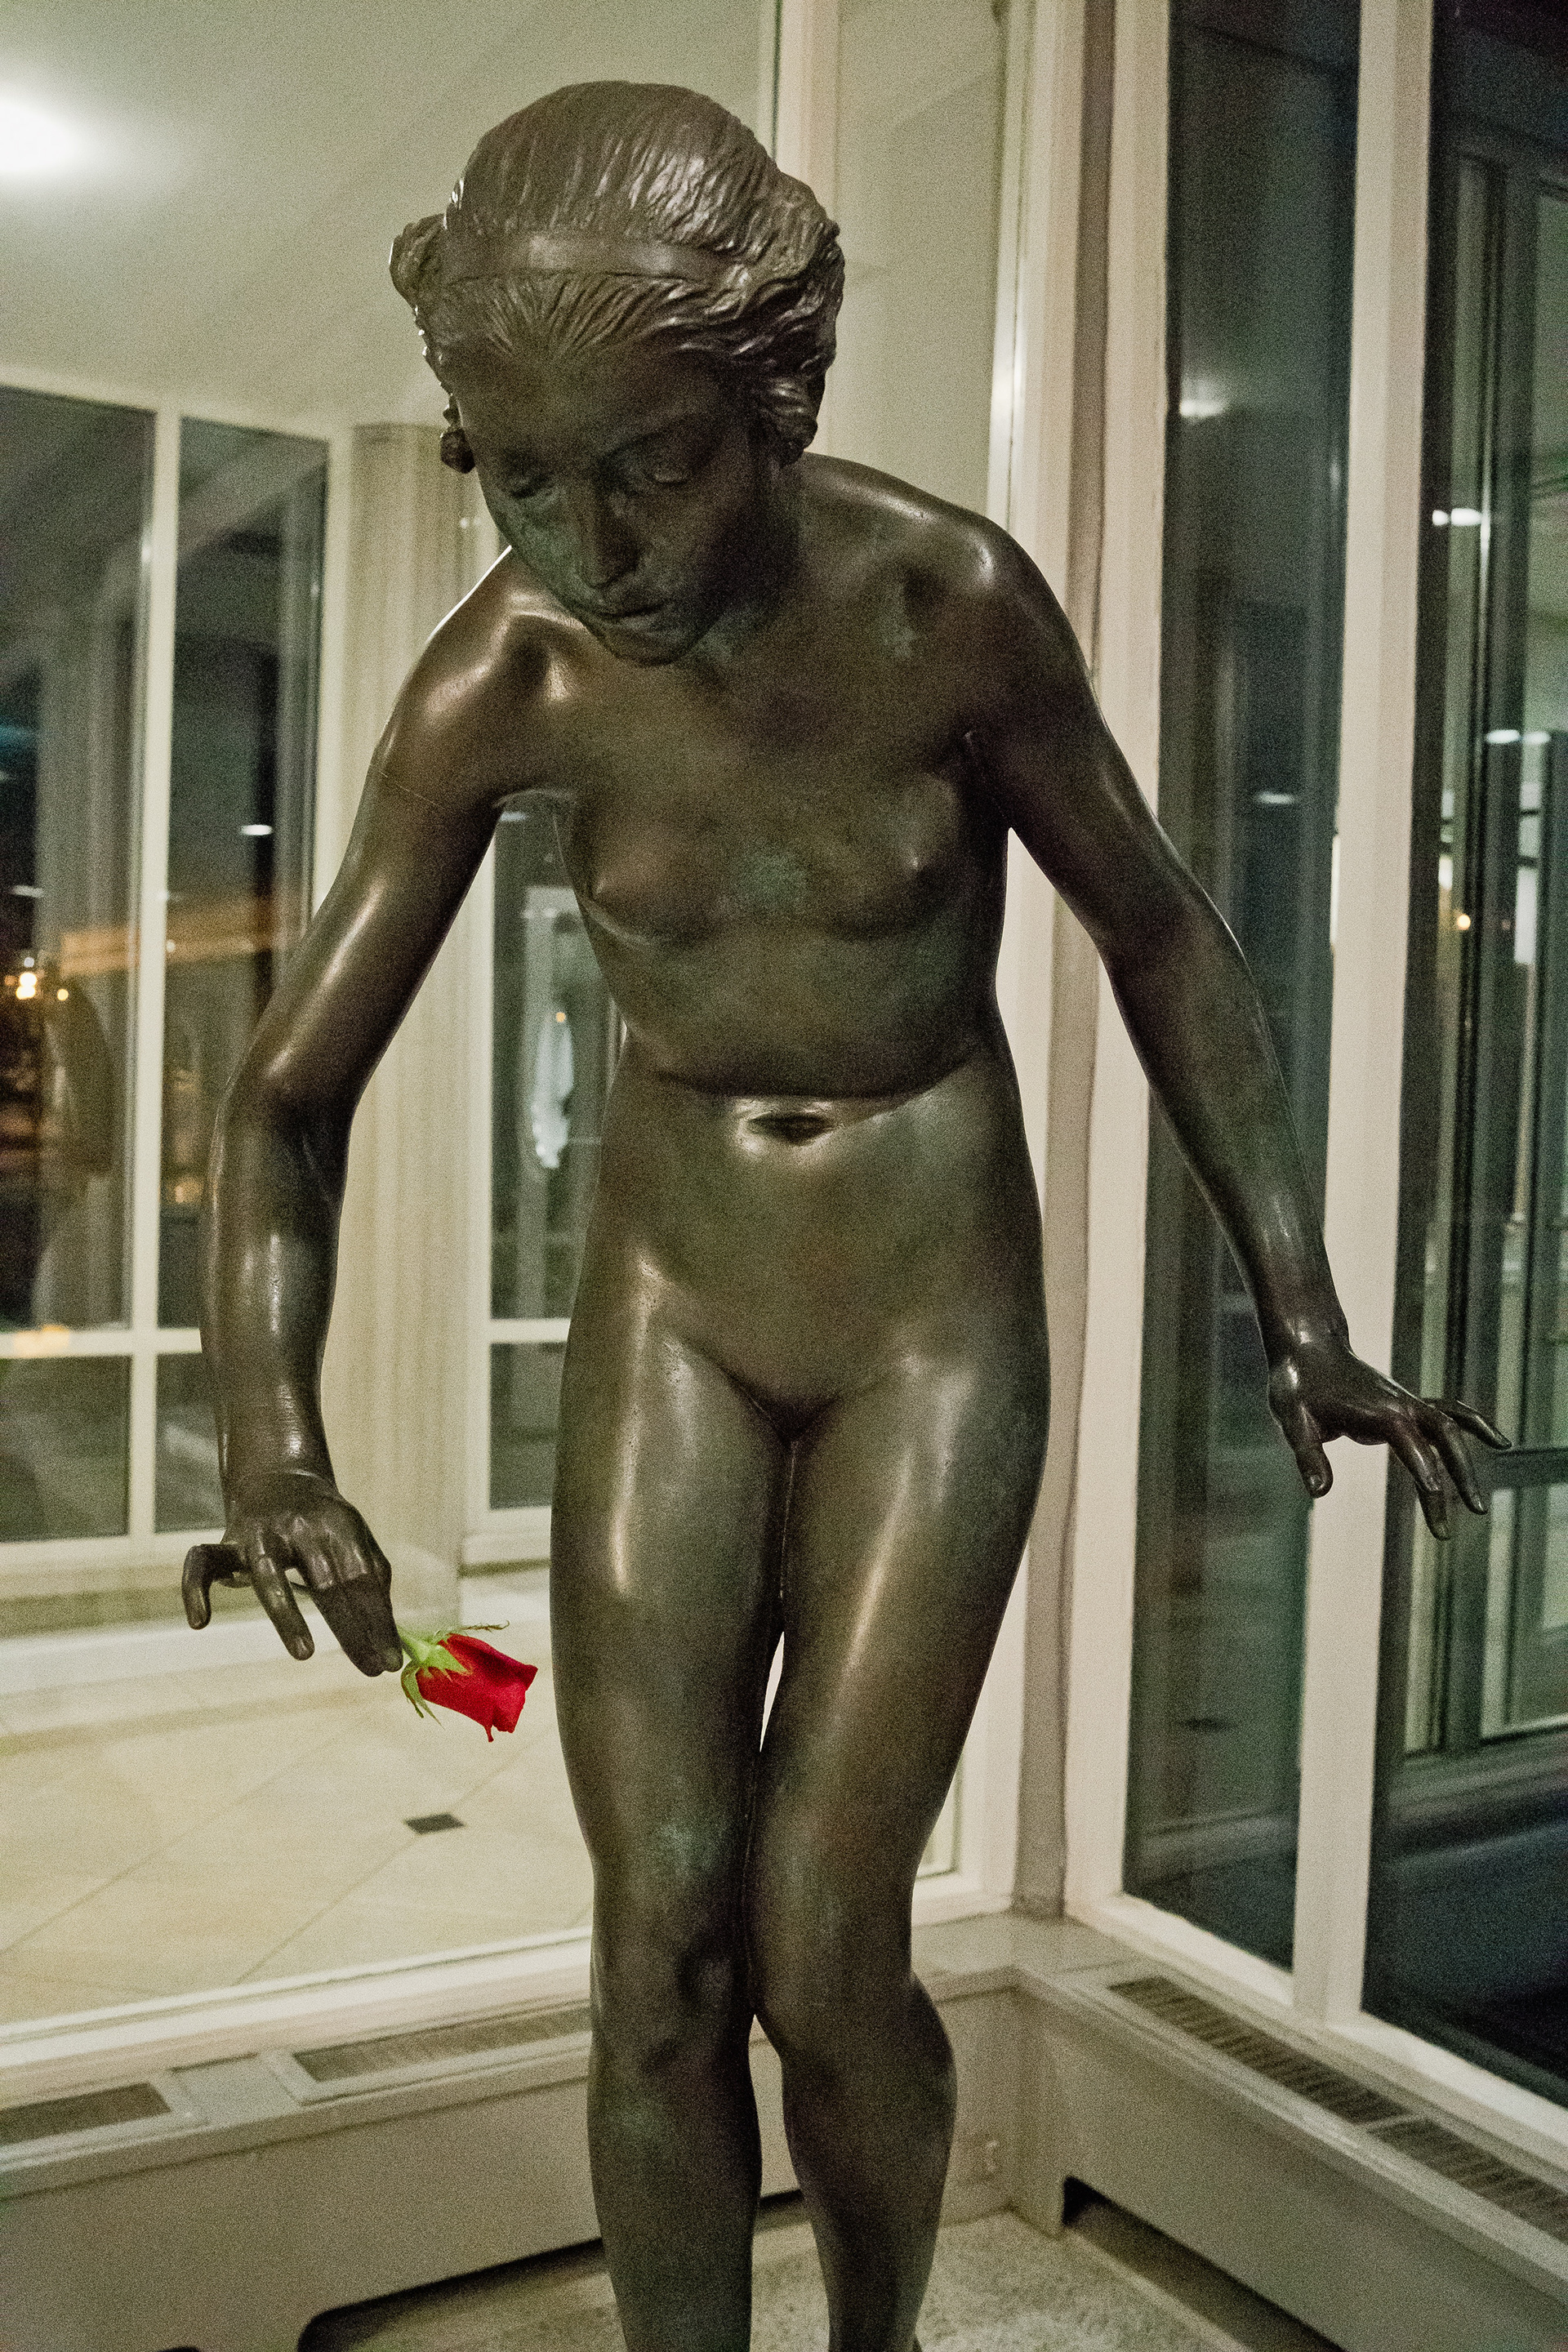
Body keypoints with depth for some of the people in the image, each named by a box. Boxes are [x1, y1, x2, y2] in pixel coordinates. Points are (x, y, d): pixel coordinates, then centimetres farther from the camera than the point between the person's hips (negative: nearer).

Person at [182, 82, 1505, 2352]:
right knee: (658, 1961, 1)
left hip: (937, 1311, -2)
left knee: (822, 1955, -1)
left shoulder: (953, 604, -19)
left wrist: (1302, 1310, -5)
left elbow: (1160, 932, -4)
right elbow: (290, 1093, -10)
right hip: (671, 1302, 2)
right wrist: (272, 1444, -26)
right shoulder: (498, 681, -15)